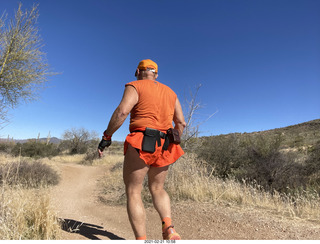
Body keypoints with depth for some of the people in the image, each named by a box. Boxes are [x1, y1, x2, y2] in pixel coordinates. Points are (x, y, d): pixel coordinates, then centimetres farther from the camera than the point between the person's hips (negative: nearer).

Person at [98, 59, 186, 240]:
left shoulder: (135, 87, 2)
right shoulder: (170, 92, 18)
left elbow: (122, 111, -16)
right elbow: (181, 122, 12)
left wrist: (106, 137, -9)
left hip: (141, 145, -5)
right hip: (163, 147, 6)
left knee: (133, 193, 5)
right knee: (157, 189, 21)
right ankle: (169, 229, 3)